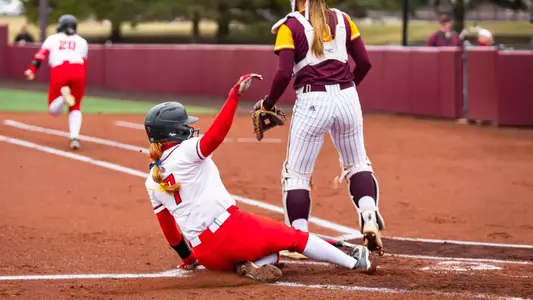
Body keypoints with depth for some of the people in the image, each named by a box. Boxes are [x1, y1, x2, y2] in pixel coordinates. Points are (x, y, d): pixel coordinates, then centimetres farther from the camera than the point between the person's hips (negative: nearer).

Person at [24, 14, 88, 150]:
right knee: (75, 107, 18)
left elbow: (41, 54, 6)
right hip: (78, 71, 1)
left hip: (59, 71, -1)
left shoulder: (53, 38, 22)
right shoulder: (82, 41, 25)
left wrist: (32, 69, -5)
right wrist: (80, 83, 24)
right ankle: (74, 137, -5)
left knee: (54, 110, 10)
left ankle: (63, 95, -25)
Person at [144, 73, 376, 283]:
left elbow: (167, 228, 19)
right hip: (230, 230, -7)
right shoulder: (184, 152, -7)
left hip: (206, 255, 7)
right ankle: (355, 262, 23)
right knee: (294, 237, 14)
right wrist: (235, 94, -24)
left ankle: (251, 266, -4)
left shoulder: (152, 182, 12)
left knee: (269, 244, 28)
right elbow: (215, 135, -24)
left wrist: (187, 257, 32)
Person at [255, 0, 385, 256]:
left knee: (296, 174, 7)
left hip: (312, 101, -4)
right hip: (347, 98, 4)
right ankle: (369, 218, 1)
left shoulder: (290, 26, -4)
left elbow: (284, 74, -13)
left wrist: (268, 104, 2)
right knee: (357, 163, 22)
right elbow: (364, 63, 7)